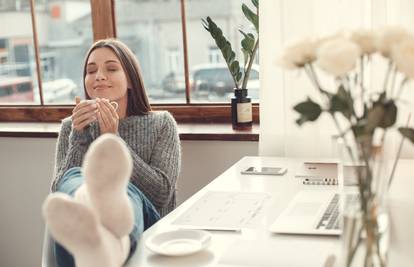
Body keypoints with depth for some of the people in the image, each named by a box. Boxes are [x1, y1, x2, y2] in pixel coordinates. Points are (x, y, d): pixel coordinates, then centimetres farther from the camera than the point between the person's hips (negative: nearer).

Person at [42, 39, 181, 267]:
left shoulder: (161, 124, 14)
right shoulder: (71, 128, 19)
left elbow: (162, 194, -1)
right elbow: (58, 196, 6)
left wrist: (114, 140, -6)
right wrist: (79, 138, -6)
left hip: (146, 225, 0)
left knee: (125, 192, -36)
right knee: (74, 178, -34)